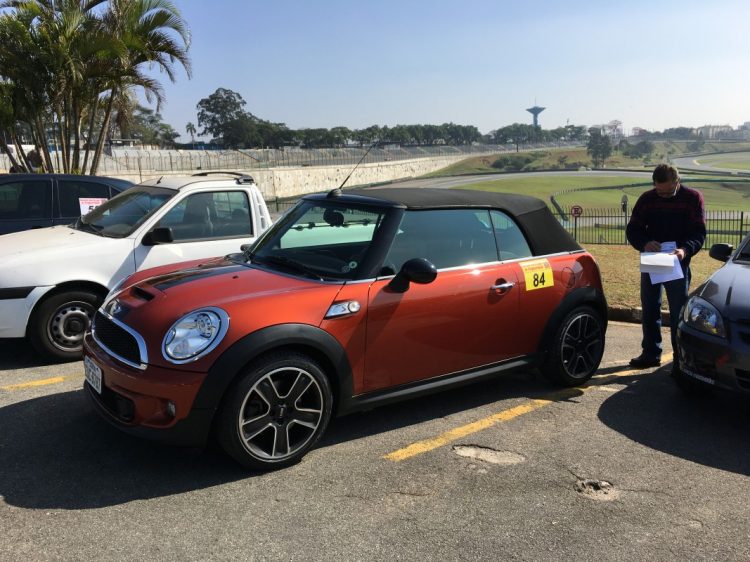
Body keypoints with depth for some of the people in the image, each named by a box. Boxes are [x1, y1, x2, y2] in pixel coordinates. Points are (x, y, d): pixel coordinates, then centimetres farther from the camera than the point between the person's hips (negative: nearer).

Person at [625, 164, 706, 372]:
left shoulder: (692, 198, -6)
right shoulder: (647, 199, 1)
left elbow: (699, 233, -10)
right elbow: (632, 229, 2)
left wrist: (685, 249, -30)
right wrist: (645, 243, -20)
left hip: (678, 264, -3)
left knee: (678, 312, 0)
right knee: (649, 309, 10)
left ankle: (681, 357, 9)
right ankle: (651, 353, 22)